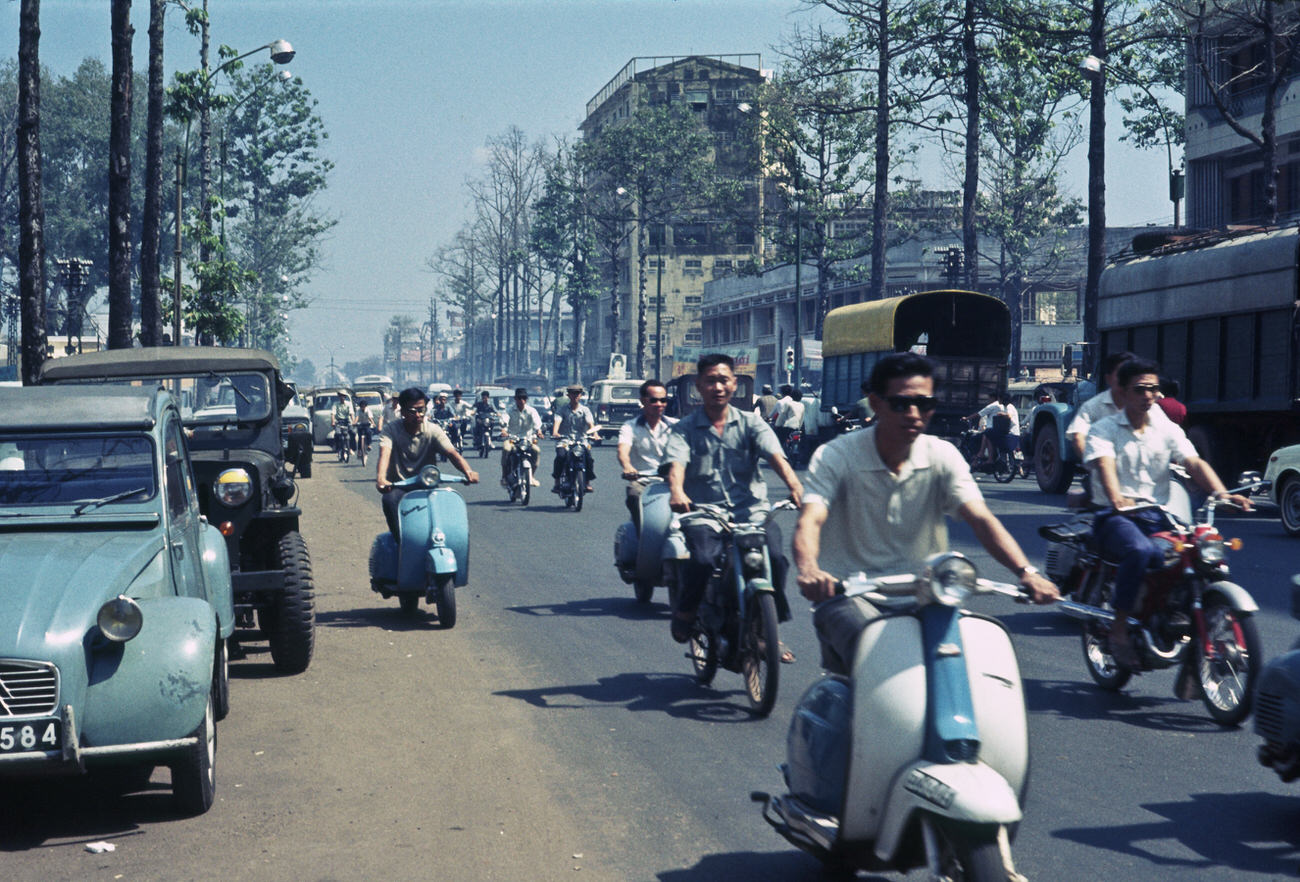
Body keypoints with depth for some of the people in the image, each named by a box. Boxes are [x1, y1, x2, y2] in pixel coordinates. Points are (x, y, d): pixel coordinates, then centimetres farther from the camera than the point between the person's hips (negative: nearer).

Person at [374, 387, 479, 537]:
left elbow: (452, 453, -16)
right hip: (399, 487, -2)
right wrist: (380, 479, -46)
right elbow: (384, 454, -24)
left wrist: (467, 471, -38)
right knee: (390, 500, -35)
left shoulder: (433, 431, -1)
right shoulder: (391, 430, -6)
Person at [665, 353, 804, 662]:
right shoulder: (685, 428, 9)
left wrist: (793, 483, -28)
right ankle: (686, 609, 4)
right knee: (702, 559, -30)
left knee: (774, 556, -26)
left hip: (750, 509, 1)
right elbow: (676, 462, -11)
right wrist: (676, 491, -35)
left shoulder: (750, 423, 12)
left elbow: (774, 454, -7)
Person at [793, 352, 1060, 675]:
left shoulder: (942, 457, 2)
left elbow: (981, 519, -11)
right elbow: (810, 520, -22)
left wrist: (1025, 572, -30)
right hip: (848, 594, -4)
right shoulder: (835, 457, -7)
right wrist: (808, 571, -45)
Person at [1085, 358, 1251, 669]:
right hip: (1116, 517, -4)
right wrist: (1116, 499, -39)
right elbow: (1105, 465, -16)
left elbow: (1194, 463, -1)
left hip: (1158, 517, 4)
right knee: (1139, 550, -38)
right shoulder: (1104, 429, 4)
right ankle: (1119, 629, -27)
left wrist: (1221, 493, -21)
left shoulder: (1168, 430, 15)